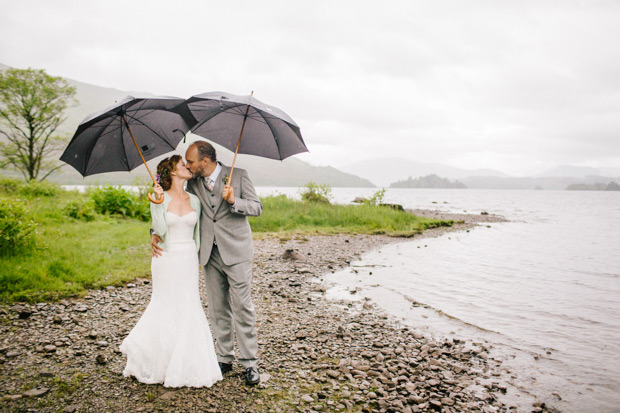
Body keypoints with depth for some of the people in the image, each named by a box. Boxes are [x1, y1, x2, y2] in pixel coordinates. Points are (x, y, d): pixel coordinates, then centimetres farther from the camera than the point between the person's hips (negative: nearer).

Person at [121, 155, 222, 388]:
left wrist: (196, 258, 10)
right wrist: (158, 202, -23)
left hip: (188, 260, 3)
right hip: (167, 259, -3)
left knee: (188, 308, 4)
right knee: (167, 308, 3)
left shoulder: (194, 200, 7)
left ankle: (188, 366, 19)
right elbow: (159, 230, -15)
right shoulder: (160, 198, -3)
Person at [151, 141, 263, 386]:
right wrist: (157, 232, -1)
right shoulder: (194, 184, 8)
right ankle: (224, 358, 24)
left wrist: (233, 201, -22)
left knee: (242, 308, -2)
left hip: (236, 251, -4)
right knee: (218, 309, 11)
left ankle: (250, 363, 8)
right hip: (210, 254, 5)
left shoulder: (238, 175, -3)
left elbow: (257, 207, -4)